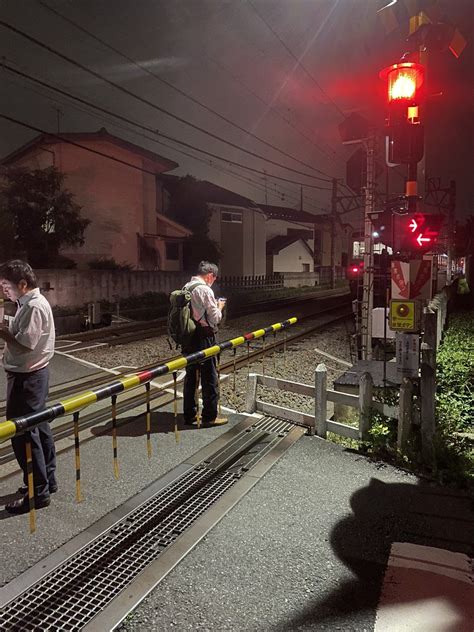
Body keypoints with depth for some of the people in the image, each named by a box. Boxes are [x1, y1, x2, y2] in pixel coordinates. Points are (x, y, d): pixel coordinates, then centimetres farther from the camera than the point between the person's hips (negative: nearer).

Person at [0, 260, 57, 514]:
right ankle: (47, 479, 31)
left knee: (23, 432, -3)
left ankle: (37, 492, 7)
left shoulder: (34, 306, -20)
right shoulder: (31, 303, 12)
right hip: (34, 374, 10)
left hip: (26, 377, -10)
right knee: (38, 427, 17)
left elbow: (24, 344, -23)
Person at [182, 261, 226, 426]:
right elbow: (215, 318, -13)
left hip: (188, 337, 8)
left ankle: (189, 414, 23)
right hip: (204, 338, -8)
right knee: (209, 378, 4)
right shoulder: (205, 290, -15)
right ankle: (209, 417, 13)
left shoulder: (185, 287, 8)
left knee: (190, 376, 14)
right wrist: (219, 306, 5)